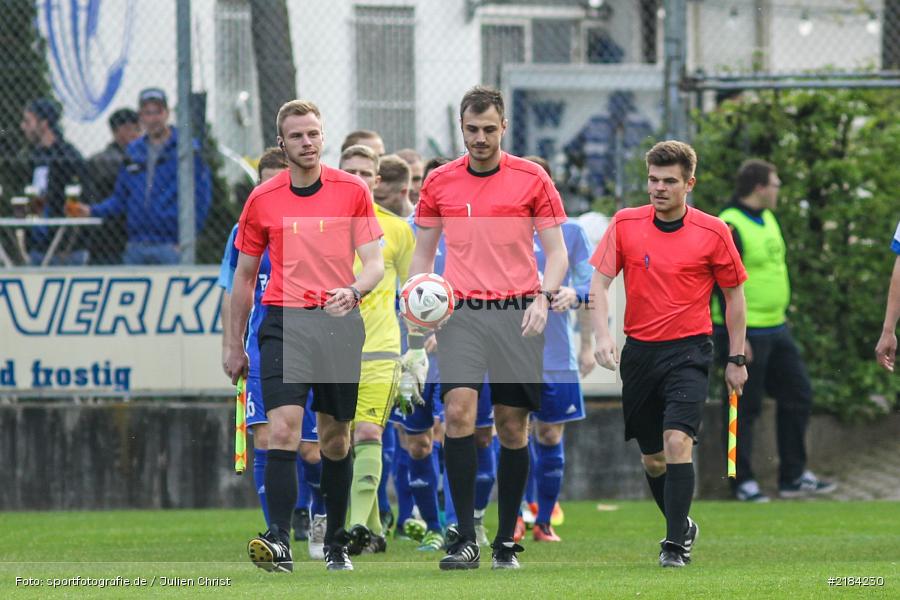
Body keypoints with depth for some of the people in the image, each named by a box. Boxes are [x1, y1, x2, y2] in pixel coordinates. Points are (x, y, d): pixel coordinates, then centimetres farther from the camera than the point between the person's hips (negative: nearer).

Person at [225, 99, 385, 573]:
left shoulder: (352, 191, 2)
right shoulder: (262, 200, 5)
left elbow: (374, 263, 1)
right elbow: (244, 276, 13)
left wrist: (353, 291, -21)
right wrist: (234, 345, 13)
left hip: (338, 322, 0)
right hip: (283, 324, 0)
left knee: (335, 439, 8)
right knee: (282, 429, -17)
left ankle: (336, 544, 22)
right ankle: (278, 543, -24)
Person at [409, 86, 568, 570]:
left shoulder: (532, 179, 1)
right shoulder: (438, 183, 7)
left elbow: (556, 251, 3)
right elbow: (422, 255, 14)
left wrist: (544, 298, -14)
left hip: (516, 312, -1)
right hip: (460, 312, 1)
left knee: (513, 426, 2)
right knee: (458, 410, -16)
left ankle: (506, 541, 13)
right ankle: (465, 538, -16)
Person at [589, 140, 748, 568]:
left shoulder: (712, 232, -4)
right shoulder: (625, 224, 0)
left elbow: (734, 294, 5)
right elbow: (599, 280, -1)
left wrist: (736, 360, 5)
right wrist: (602, 335, -16)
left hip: (688, 351, -3)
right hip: (639, 351, 3)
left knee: (677, 441, -20)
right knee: (651, 457, 10)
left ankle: (676, 544, -16)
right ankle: (682, 525, 33)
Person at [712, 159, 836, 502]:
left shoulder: (767, 220, 13)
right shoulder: (730, 228, -17)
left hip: (775, 329, 9)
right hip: (745, 334, -9)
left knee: (798, 396, 11)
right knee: (743, 409, -1)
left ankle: (793, 477, 18)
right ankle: (743, 483, 8)